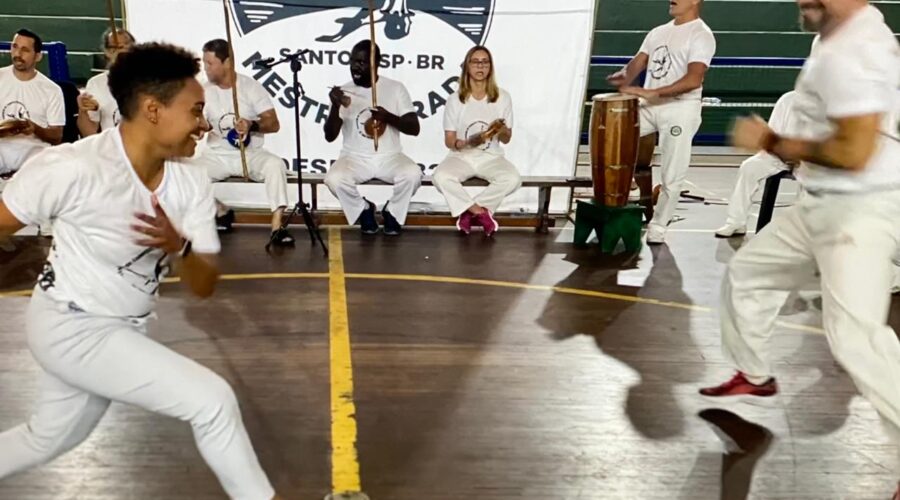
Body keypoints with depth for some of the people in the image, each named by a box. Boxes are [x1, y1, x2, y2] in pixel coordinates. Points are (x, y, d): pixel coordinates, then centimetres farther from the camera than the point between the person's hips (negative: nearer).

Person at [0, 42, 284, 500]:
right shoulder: (71, 168, -27)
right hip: (71, 328, -7)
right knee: (212, 400, -15)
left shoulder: (191, 183, -10)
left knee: (48, 438, 27)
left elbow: (204, 286, -8)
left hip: (123, 330, 7)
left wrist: (180, 247, -29)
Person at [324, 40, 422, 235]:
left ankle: (392, 211, 1)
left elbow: (414, 128, -5)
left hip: (389, 156, 0)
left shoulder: (396, 88, 0)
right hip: (355, 158, 0)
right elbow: (330, 136, -6)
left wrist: (389, 117, -23)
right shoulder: (344, 91, 0)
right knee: (334, 179, -31)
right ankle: (363, 210, 2)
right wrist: (336, 107, -23)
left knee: (413, 174, -32)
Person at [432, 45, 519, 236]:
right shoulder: (455, 99, -2)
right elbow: (449, 141, -2)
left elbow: (506, 140, 4)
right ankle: (481, 212, -14)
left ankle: (469, 211, -14)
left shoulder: (503, 97, 0)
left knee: (513, 179, -31)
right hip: (461, 156, -1)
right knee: (441, 177, -34)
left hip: (491, 157, 1)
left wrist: (501, 130, -20)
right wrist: (468, 143, -24)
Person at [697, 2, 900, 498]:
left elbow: (855, 152, -27)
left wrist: (773, 143, -15)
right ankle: (754, 375, 37)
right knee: (745, 272, 19)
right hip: (821, 205, 11)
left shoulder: (851, 51, -21)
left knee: (853, 335, -20)